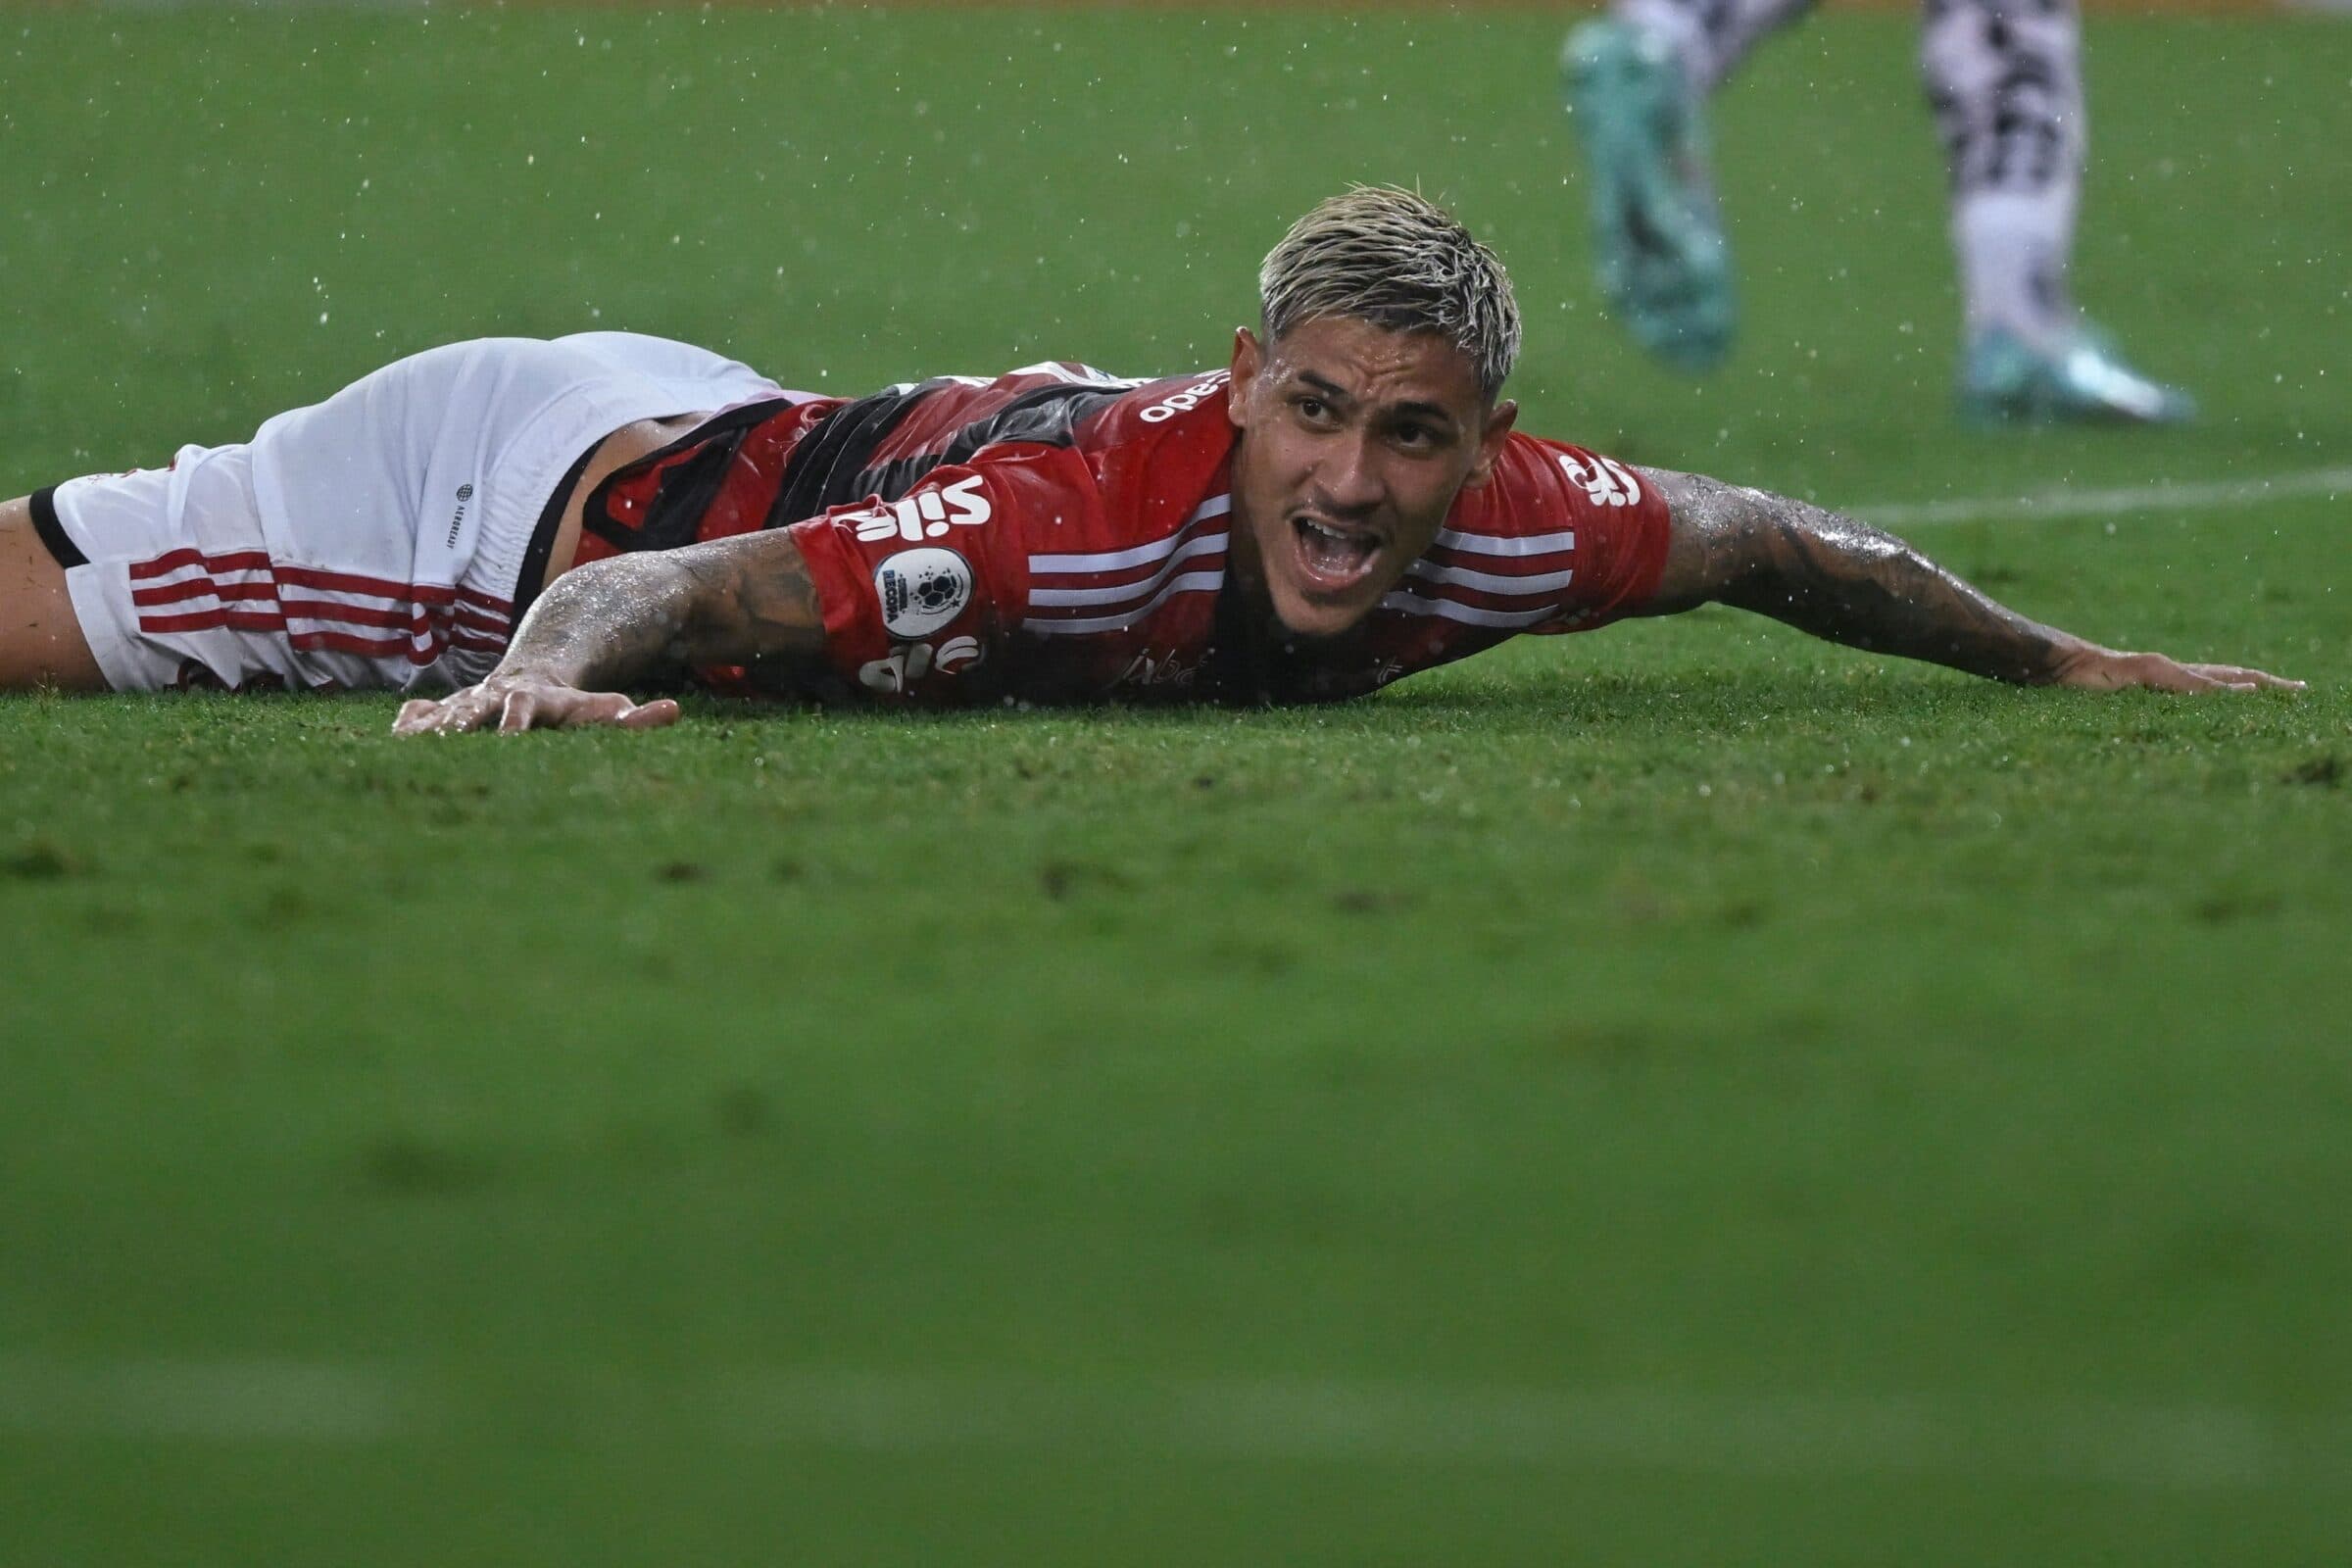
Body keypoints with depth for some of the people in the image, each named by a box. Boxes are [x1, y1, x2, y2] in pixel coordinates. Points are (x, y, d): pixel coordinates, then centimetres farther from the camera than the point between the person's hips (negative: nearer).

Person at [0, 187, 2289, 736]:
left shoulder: (1512, 533, -25)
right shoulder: (1082, 508, -42)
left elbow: (1764, 542, -6)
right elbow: (639, 594, -42)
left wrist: (2059, 663, 1)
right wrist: (538, 679, -62)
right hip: (548, 501, -6)